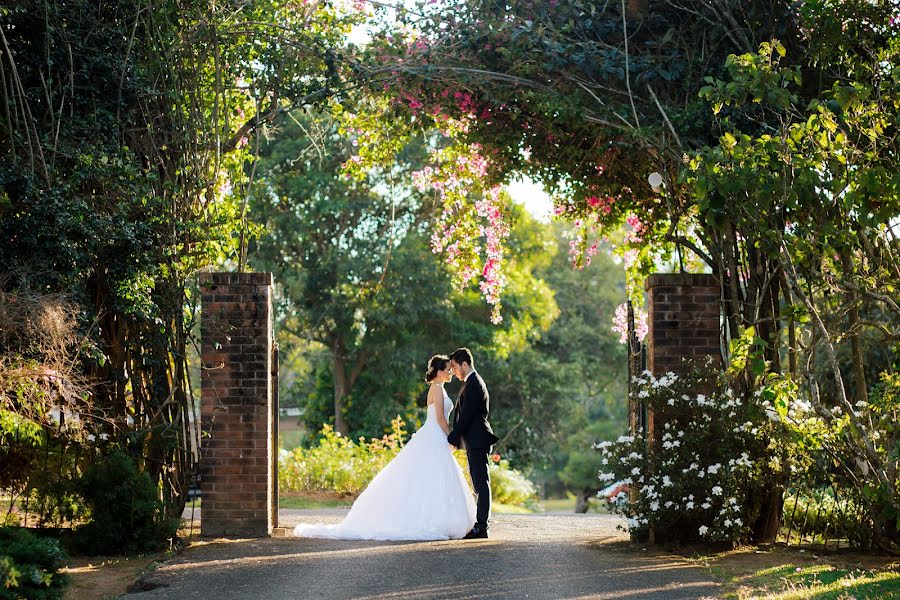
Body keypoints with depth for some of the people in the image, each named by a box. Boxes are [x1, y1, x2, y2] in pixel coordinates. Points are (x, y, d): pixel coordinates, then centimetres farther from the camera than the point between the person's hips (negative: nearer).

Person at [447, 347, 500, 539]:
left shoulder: (473, 385, -14)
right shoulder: (474, 382, 18)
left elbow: (466, 416, -18)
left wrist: (452, 439, -13)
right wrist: (456, 438, 17)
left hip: (477, 441, -11)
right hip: (475, 441, 11)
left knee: (481, 483, -10)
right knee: (479, 483, 11)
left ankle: (481, 527, -12)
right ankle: (481, 524, 13)